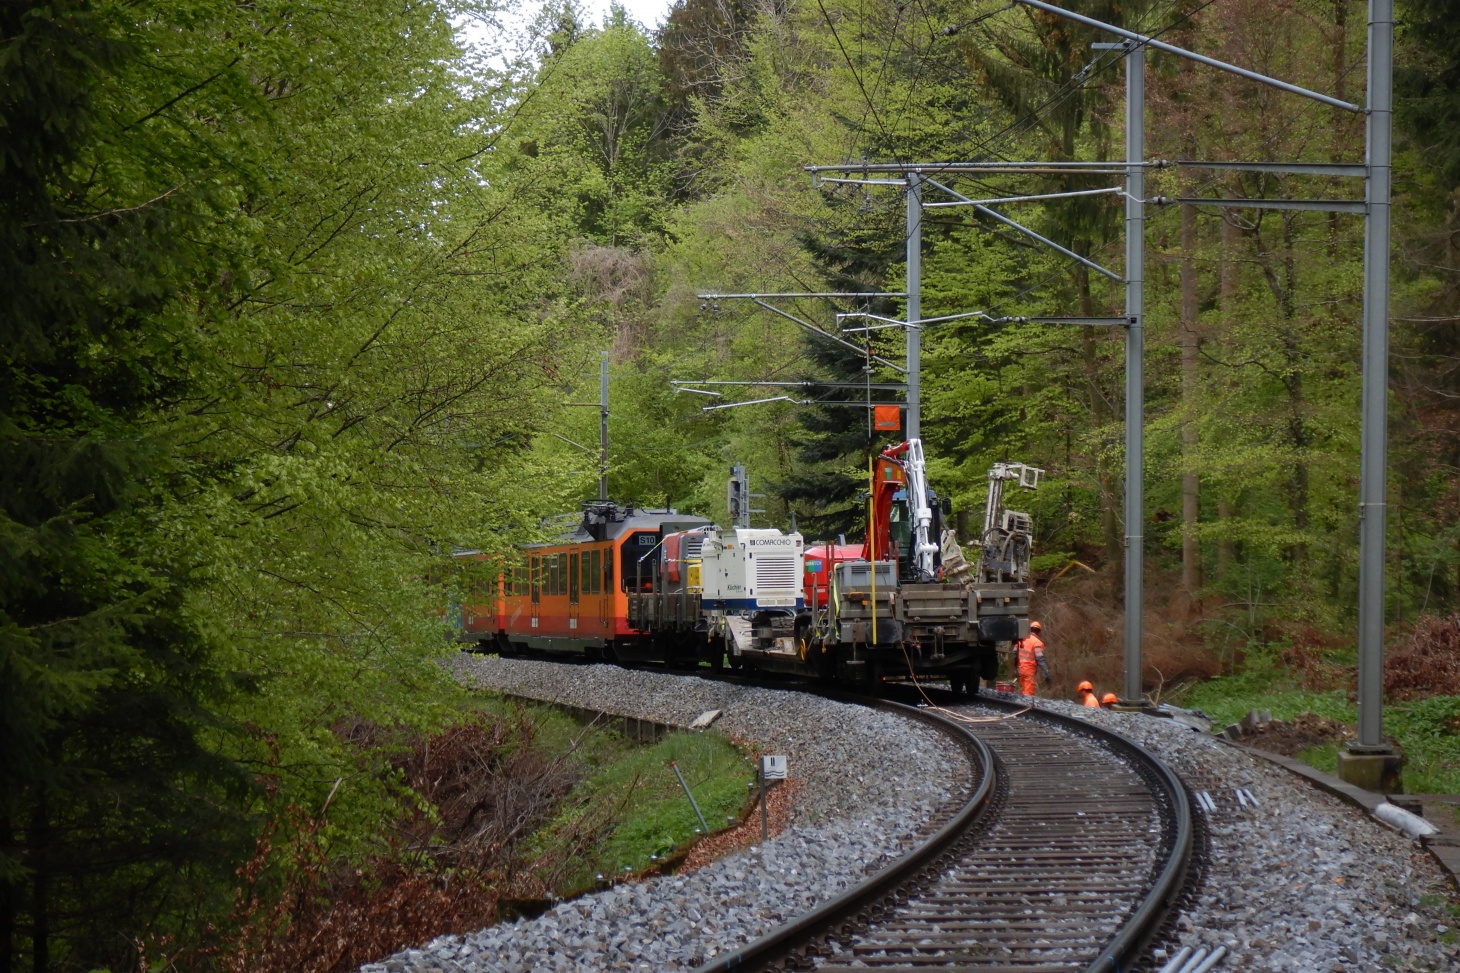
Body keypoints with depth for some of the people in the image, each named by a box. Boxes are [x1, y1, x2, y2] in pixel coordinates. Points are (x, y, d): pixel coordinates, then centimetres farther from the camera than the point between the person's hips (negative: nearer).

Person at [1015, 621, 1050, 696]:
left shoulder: (1022, 639, 8)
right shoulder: (1037, 642, -13)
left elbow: (1015, 653, 14)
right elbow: (1040, 659, -20)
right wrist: (1047, 674, -21)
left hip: (1021, 667, 7)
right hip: (1030, 670, -7)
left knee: (1024, 692, 19)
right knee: (1029, 692, -6)